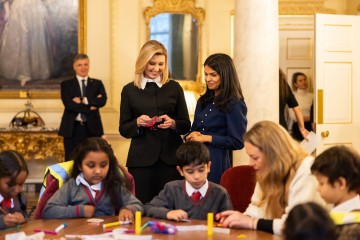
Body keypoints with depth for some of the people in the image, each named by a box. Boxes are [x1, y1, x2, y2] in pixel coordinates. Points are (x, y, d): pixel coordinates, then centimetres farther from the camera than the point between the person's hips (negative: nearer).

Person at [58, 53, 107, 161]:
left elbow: (102, 101, -6)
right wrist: (89, 107, -13)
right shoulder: (66, 84, 7)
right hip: (72, 128, -1)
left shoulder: (97, 84, 11)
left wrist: (84, 100, -14)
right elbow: (68, 104, -9)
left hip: (92, 128, 1)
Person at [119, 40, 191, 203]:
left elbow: (186, 125, 10)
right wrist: (137, 122, -12)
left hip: (170, 157, 1)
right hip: (141, 158, 0)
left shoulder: (174, 88, 9)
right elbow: (123, 129, 8)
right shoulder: (130, 90, 7)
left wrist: (173, 123, -11)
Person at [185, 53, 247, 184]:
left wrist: (207, 138, -13)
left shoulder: (234, 104, -8)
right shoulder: (203, 101, 13)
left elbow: (237, 142, -11)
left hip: (216, 163, -6)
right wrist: (192, 136, -3)